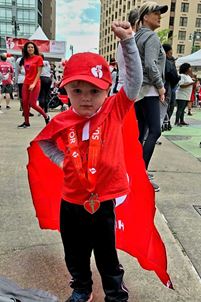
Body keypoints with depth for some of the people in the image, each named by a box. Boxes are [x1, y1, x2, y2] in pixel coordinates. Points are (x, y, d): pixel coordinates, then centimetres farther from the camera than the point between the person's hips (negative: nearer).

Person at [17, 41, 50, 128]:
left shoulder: (38, 58, -3)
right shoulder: (25, 59, 12)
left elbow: (39, 72, -8)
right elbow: (26, 71, 17)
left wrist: (34, 84, -14)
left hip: (35, 84, -6)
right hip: (26, 83, 6)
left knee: (32, 104, -8)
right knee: (24, 103, 2)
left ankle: (46, 117, 12)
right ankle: (26, 122, 13)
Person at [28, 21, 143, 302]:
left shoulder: (114, 111, -11)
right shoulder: (62, 121, -8)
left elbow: (135, 79, -19)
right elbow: (43, 141, 11)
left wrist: (127, 41, -25)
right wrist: (61, 160, -1)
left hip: (104, 201, -2)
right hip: (71, 202, 3)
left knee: (107, 256, 19)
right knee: (75, 256, 24)